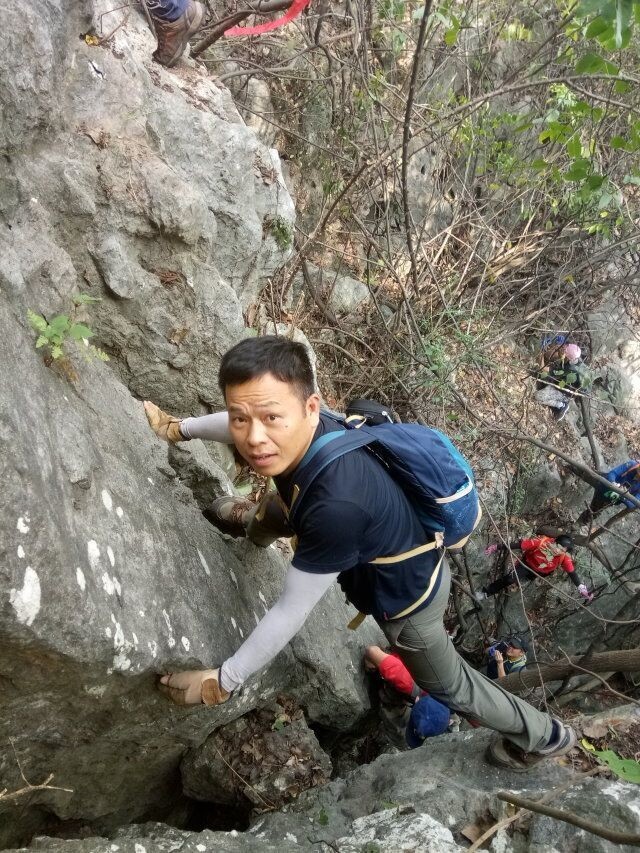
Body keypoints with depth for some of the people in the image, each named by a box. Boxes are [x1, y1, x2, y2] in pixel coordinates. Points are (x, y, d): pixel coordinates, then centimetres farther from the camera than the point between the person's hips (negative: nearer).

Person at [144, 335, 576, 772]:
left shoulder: (337, 506, -47)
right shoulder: (303, 426, -25)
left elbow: (293, 611, -34)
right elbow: (245, 425, 2)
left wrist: (222, 681, -23)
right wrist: (179, 427, 11)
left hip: (407, 593, -8)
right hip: (398, 546, 8)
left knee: (448, 685, 22)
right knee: (279, 508, 31)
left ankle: (543, 735, 47)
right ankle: (254, 520, 69)